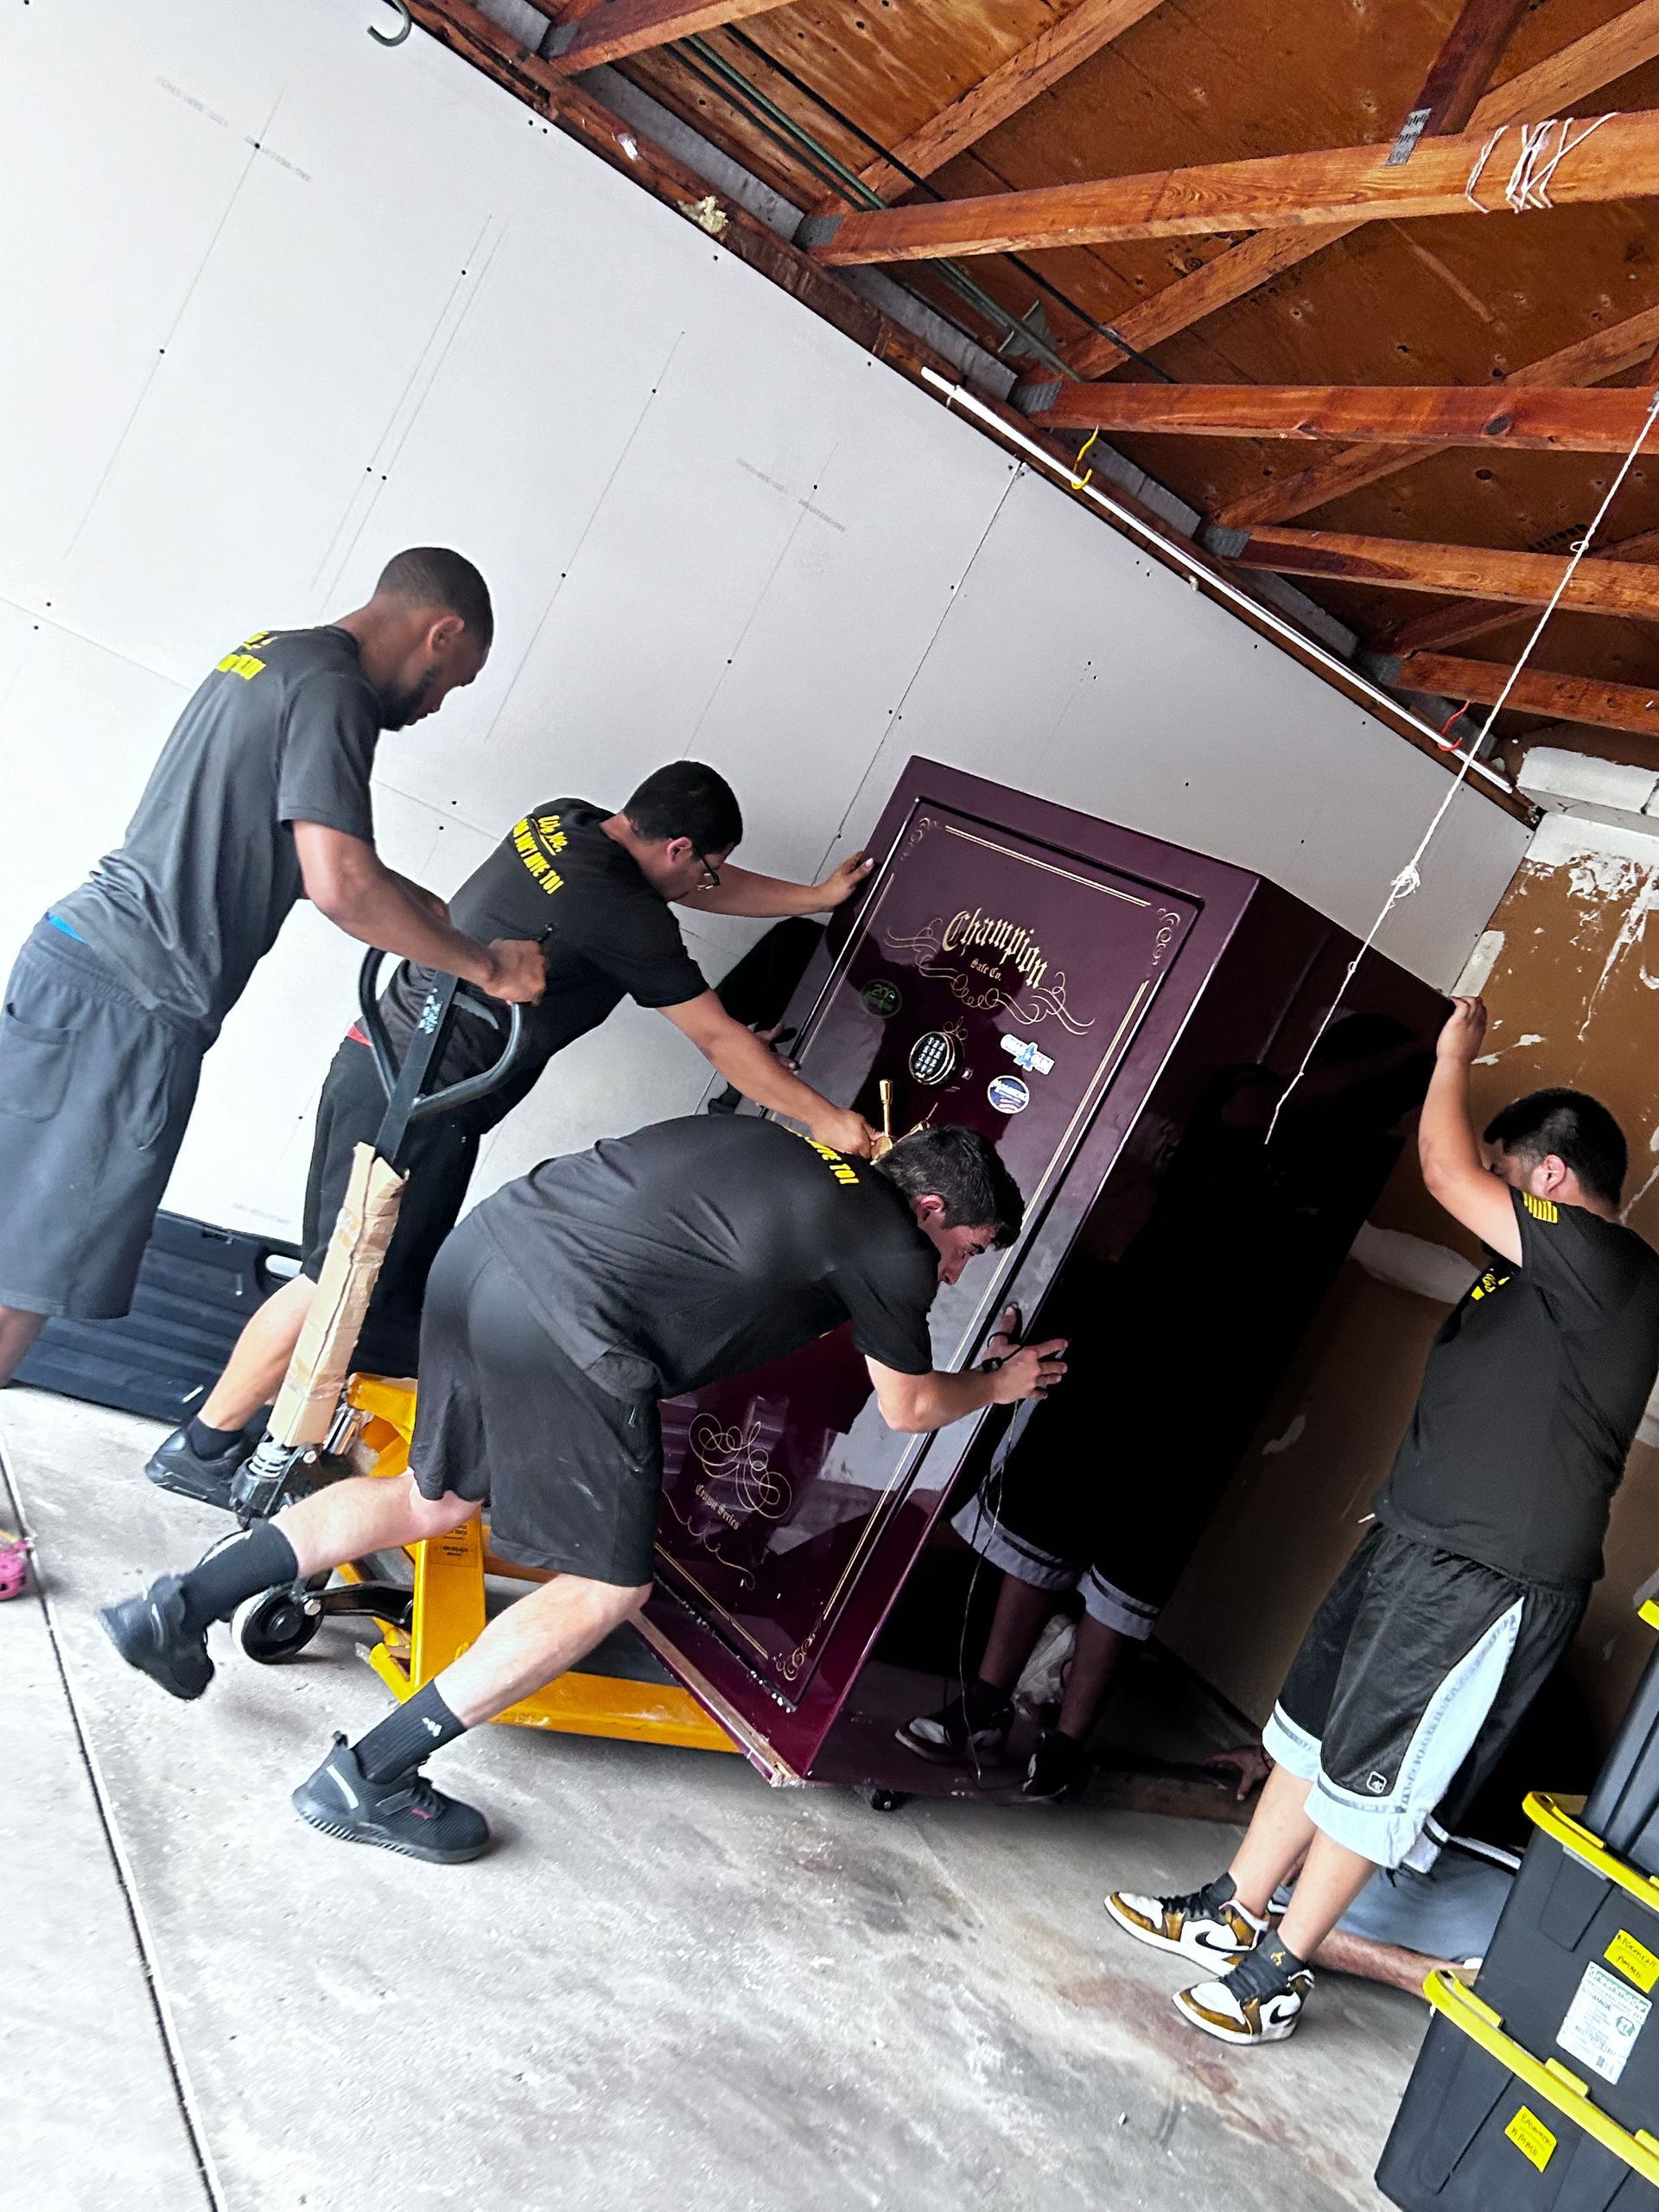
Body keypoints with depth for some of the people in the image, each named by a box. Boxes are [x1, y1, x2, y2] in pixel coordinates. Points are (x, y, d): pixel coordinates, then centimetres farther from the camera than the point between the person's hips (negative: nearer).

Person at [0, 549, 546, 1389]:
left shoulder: (270, 653, 17)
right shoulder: (331, 689, -13)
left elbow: (306, 852, 24)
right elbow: (342, 887, -23)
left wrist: (437, 916, 22)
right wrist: (486, 965, -11)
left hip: (77, 952, 9)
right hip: (131, 1002, -9)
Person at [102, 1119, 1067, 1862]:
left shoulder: (786, 1148, 21)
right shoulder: (892, 1245, 3)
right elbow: (908, 1407, 16)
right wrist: (998, 1384, 37)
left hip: (486, 1242, 9)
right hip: (566, 1327, -8)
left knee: (437, 1496, 27)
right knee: (610, 1586, 8)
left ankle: (184, 1604, 25)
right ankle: (369, 1780, 10)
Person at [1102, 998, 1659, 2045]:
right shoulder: (1554, 1272, 11)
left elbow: (1449, 1171, -16)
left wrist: (1456, 1055, -3)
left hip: (1491, 1583, -10)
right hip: (1417, 1540, 10)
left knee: (1368, 1773, 2)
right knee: (1312, 1729, 17)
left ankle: (1280, 1972, 17)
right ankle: (1233, 1912, 31)